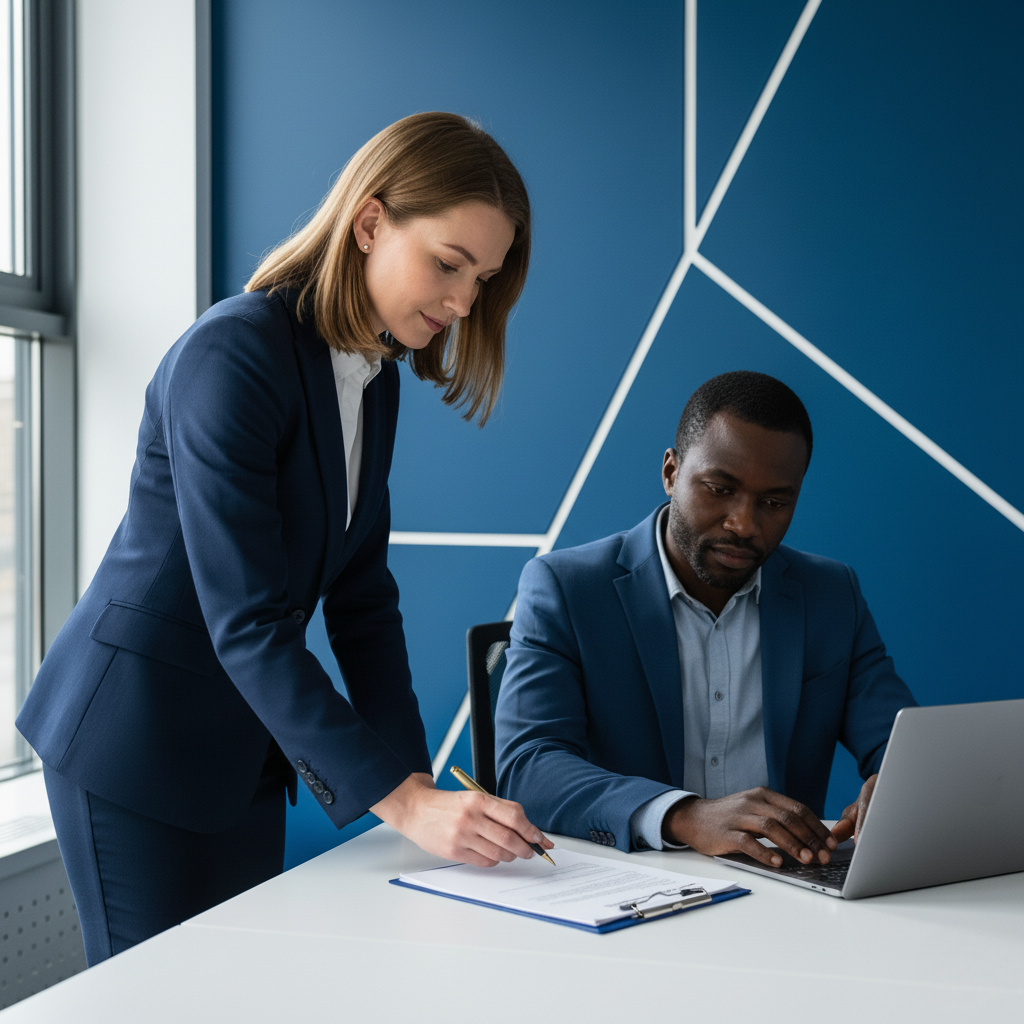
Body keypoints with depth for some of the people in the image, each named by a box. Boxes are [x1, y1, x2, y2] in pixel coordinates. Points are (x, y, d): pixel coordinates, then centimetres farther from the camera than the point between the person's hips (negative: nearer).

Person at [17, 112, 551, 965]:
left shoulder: (375, 377, 4)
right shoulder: (233, 355, -23)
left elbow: (361, 594, 6)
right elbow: (246, 624, -28)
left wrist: (417, 779, -2)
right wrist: (399, 800, -31)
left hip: (247, 750, 8)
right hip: (137, 743, -8)